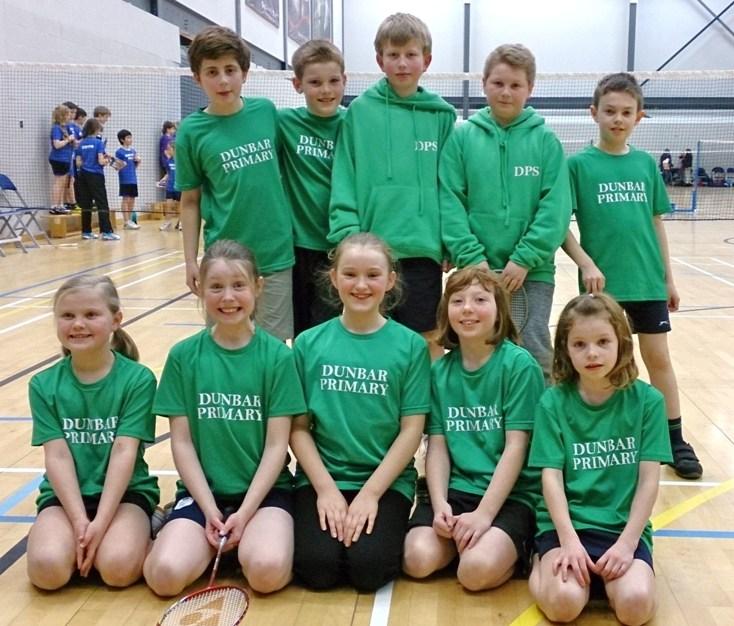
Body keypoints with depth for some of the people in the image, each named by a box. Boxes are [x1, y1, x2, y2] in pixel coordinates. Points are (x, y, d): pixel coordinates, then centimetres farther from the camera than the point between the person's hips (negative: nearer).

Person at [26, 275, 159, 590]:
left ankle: (141, 531, 2)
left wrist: (101, 522, -21)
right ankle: (78, 542, 5)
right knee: (47, 568, -26)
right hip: (65, 495, 2)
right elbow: (57, 456, -6)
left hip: (125, 492, -2)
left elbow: (124, 452, -12)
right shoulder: (43, 385, 1)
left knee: (118, 567, -28)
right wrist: (80, 521, -17)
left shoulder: (137, 379, -6)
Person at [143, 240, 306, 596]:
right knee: (165, 574, -23)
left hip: (264, 489, -1)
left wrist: (245, 512, -14)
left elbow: (277, 444, -5)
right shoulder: (183, 355, 0)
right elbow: (182, 441, 0)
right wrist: (210, 509, -9)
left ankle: (246, 541, 5)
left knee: (267, 572, -28)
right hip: (202, 490, 1)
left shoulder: (277, 356, -4)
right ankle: (218, 542, 8)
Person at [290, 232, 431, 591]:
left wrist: (370, 492, -12)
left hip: (387, 481, -1)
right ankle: (333, 518, 11)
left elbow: (411, 430, -4)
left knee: (369, 568, -22)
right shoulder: (309, 344, 2)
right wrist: (326, 488, -10)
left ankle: (390, 527, 9)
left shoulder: (410, 345, -2)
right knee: (317, 568, -20)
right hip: (321, 479, 1)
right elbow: (299, 427, 2)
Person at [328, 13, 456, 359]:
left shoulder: (441, 115, 6)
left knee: (427, 340, 8)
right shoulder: (360, 111, 2)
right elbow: (344, 182, -1)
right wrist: (347, 237, -10)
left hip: (422, 249, 1)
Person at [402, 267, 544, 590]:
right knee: (417, 560, -21)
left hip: (511, 495, -3)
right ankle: (461, 537, 9)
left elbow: (516, 447, -10)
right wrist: (439, 504, -11)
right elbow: (437, 446, 5)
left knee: (478, 569, -28)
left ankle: (520, 548, 4)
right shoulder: (440, 370, 8)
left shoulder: (519, 364, -6)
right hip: (456, 489, 4)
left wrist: (484, 513, -17)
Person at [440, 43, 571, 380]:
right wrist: (471, 257, -12)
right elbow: (450, 202, -3)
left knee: (534, 357, 1)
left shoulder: (545, 140, 2)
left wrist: (525, 258, -12)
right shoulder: (462, 137, 3)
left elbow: (556, 206, -4)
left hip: (532, 271, 0)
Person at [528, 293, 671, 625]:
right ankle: (544, 562, 6)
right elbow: (552, 477, -7)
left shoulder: (647, 400, -1)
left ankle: (605, 574, 6)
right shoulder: (553, 402, -2)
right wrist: (568, 540, -20)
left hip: (625, 525, 1)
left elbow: (649, 480, -3)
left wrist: (627, 543, -13)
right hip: (566, 522, 0)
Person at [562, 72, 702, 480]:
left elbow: (656, 223, 10)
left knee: (658, 358, 8)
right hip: (602, 281, -3)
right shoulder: (579, 164, -4)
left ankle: (676, 440, 19)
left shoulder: (646, 164, 6)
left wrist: (669, 277, 10)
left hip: (647, 279, 3)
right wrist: (586, 264, -18)